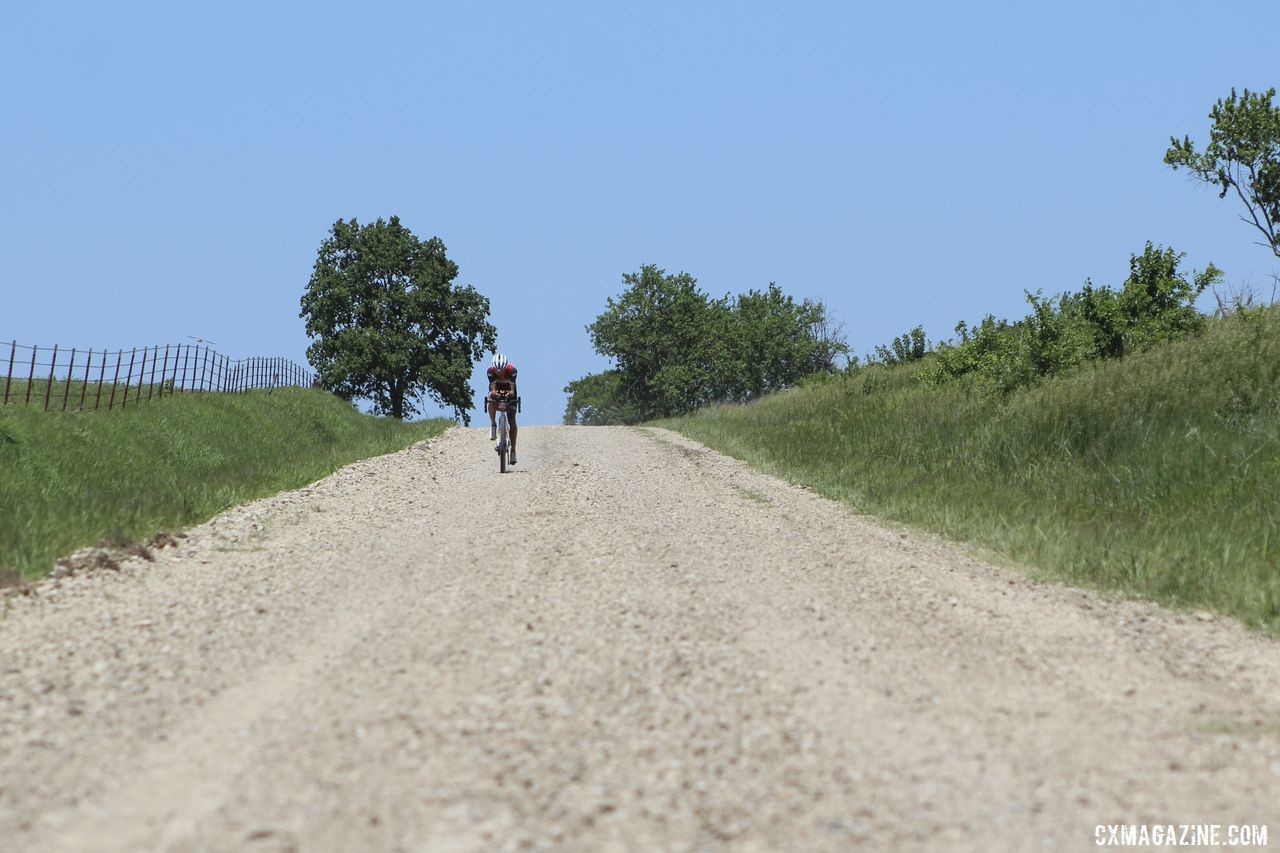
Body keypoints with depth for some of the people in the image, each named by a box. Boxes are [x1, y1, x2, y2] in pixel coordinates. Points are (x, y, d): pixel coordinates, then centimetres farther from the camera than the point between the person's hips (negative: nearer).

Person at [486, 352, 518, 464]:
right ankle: (493, 425, -20)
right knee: (491, 399, -38)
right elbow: (492, 384, -39)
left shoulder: (511, 370, -29)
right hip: (497, 394, 1)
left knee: (512, 420, -12)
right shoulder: (491, 371, -27)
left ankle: (513, 450, -7)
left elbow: (512, 384, -41)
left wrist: (511, 392, -63)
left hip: (509, 395, -1)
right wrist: (493, 392, -62)